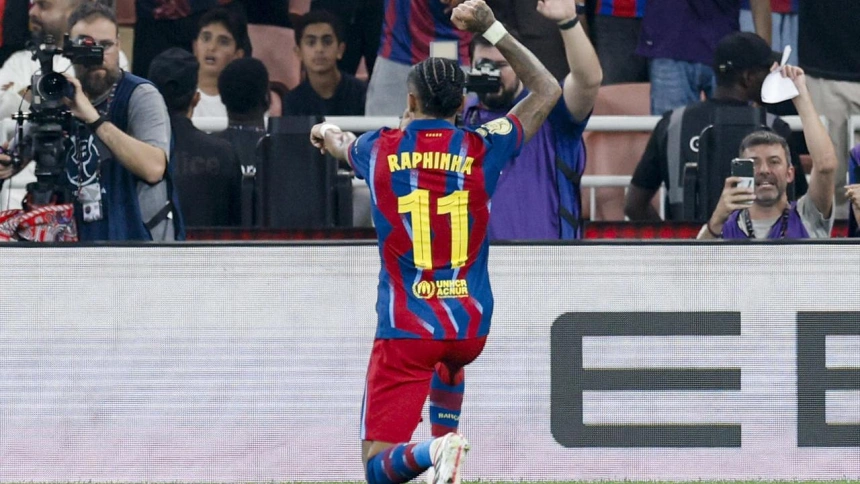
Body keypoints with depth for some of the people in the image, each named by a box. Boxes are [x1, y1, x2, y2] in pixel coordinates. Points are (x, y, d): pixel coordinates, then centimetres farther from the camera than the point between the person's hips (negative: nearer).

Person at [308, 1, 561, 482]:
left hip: (405, 330, -2)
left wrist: (326, 131, 50)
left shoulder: (379, 149, -1)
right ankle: (446, 438, 36)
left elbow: (337, 139, 26)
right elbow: (549, 91, 12)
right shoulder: (482, 150, -3)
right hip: (471, 326, 2)